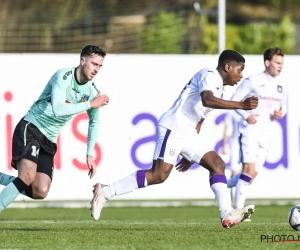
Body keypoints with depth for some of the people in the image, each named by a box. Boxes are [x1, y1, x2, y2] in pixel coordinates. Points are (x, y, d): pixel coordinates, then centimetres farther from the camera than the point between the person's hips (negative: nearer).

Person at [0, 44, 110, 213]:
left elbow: (94, 122, 20)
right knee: (28, 176, -29)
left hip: (49, 141, 7)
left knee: (41, 192, -9)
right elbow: (58, 109, -31)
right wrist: (90, 104, -27)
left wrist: (90, 154, 12)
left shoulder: (92, 91, 3)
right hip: (30, 128, -7)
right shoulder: (63, 76, -17)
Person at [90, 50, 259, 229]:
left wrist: (190, 155, 29)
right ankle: (104, 192, -11)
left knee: (217, 165, 0)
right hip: (174, 127, -10)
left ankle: (227, 214, -7)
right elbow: (207, 100, -31)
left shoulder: (219, 89, 21)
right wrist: (240, 105, -37)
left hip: (187, 133, 10)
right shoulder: (209, 76, -8)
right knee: (159, 175, -17)